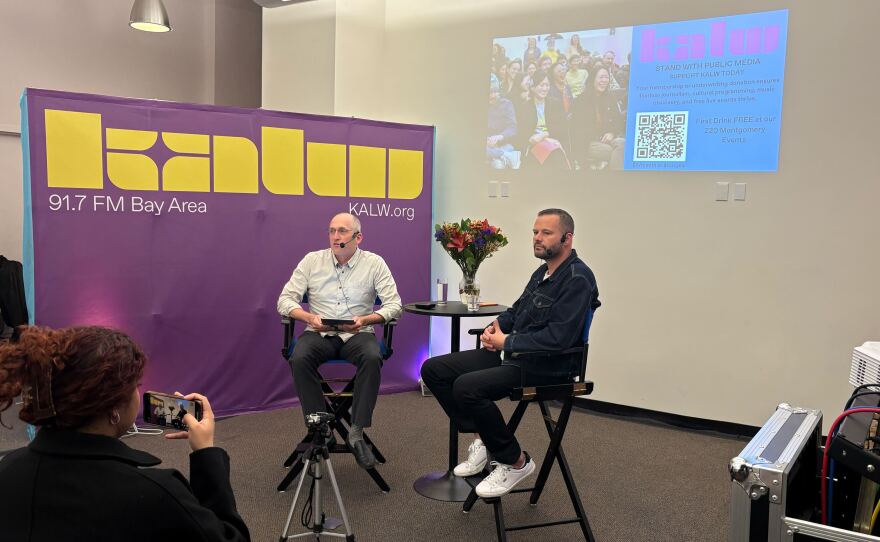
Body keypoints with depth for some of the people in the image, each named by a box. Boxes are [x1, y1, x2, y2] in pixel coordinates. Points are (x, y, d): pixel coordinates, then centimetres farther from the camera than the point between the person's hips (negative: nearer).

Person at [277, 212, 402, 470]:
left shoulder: (374, 263, 0)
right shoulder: (312, 260, 4)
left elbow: (394, 304, -4)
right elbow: (285, 300, 1)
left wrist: (364, 319, -22)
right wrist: (310, 317, -19)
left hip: (357, 333, -1)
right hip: (319, 333, 1)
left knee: (372, 358, -34)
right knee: (299, 358, -31)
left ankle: (357, 432, -23)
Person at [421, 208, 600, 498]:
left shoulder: (577, 279, -15)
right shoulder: (542, 273, 14)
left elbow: (559, 337, -24)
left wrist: (507, 342, -16)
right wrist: (495, 326, 4)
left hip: (547, 365, -10)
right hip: (514, 354, 10)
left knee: (467, 386, -31)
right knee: (433, 369, 2)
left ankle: (515, 462, -10)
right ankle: (481, 439, 8)